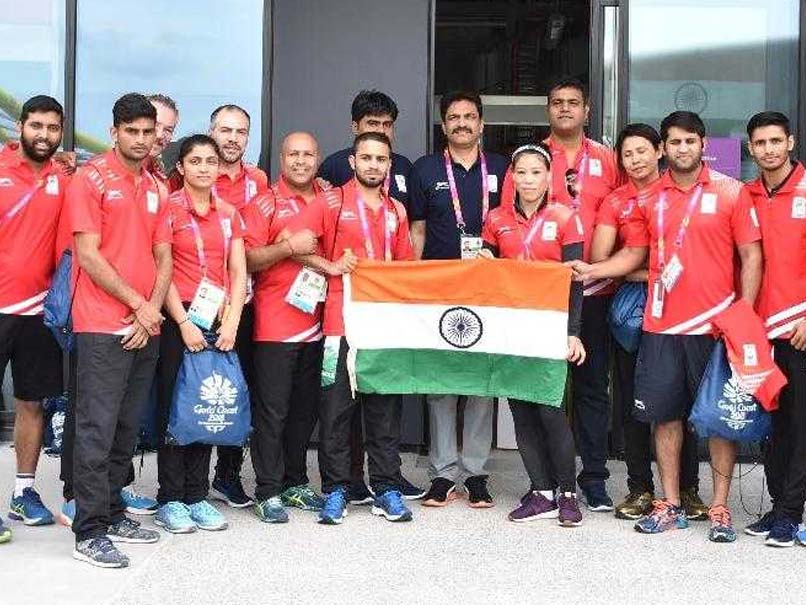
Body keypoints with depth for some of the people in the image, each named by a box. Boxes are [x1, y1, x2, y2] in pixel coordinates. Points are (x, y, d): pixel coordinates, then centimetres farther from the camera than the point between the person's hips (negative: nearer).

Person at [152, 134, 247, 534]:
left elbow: (238, 272, 9)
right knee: (174, 407, -1)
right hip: (177, 320, -5)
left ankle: (197, 496, 15)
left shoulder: (229, 214, 12)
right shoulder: (169, 208, -2)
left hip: (219, 321, 5)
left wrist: (231, 322, -4)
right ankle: (170, 500, 6)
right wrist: (184, 323, -12)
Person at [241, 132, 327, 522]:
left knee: (305, 409, 12)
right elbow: (247, 259, -8)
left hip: (315, 323, 5)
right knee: (271, 410, -2)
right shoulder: (265, 204, -1)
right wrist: (289, 246, -18)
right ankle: (268, 492, 4)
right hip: (274, 325, -5)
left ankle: (295, 483, 24)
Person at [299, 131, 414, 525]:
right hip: (342, 320, -4)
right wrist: (330, 266, -12)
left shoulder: (396, 211, 15)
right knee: (336, 408, 0)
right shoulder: (332, 202, 1)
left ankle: (386, 489, 14)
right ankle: (335, 491, 9)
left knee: (386, 407, 7)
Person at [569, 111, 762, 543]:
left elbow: (751, 256, 0)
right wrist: (590, 271, -1)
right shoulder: (650, 197, 8)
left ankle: (720, 508, 13)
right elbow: (635, 253, 14)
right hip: (661, 325, 3)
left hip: (716, 325, -3)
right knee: (665, 414, 7)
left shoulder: (729, 191, 0)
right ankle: (670, 505, 18)